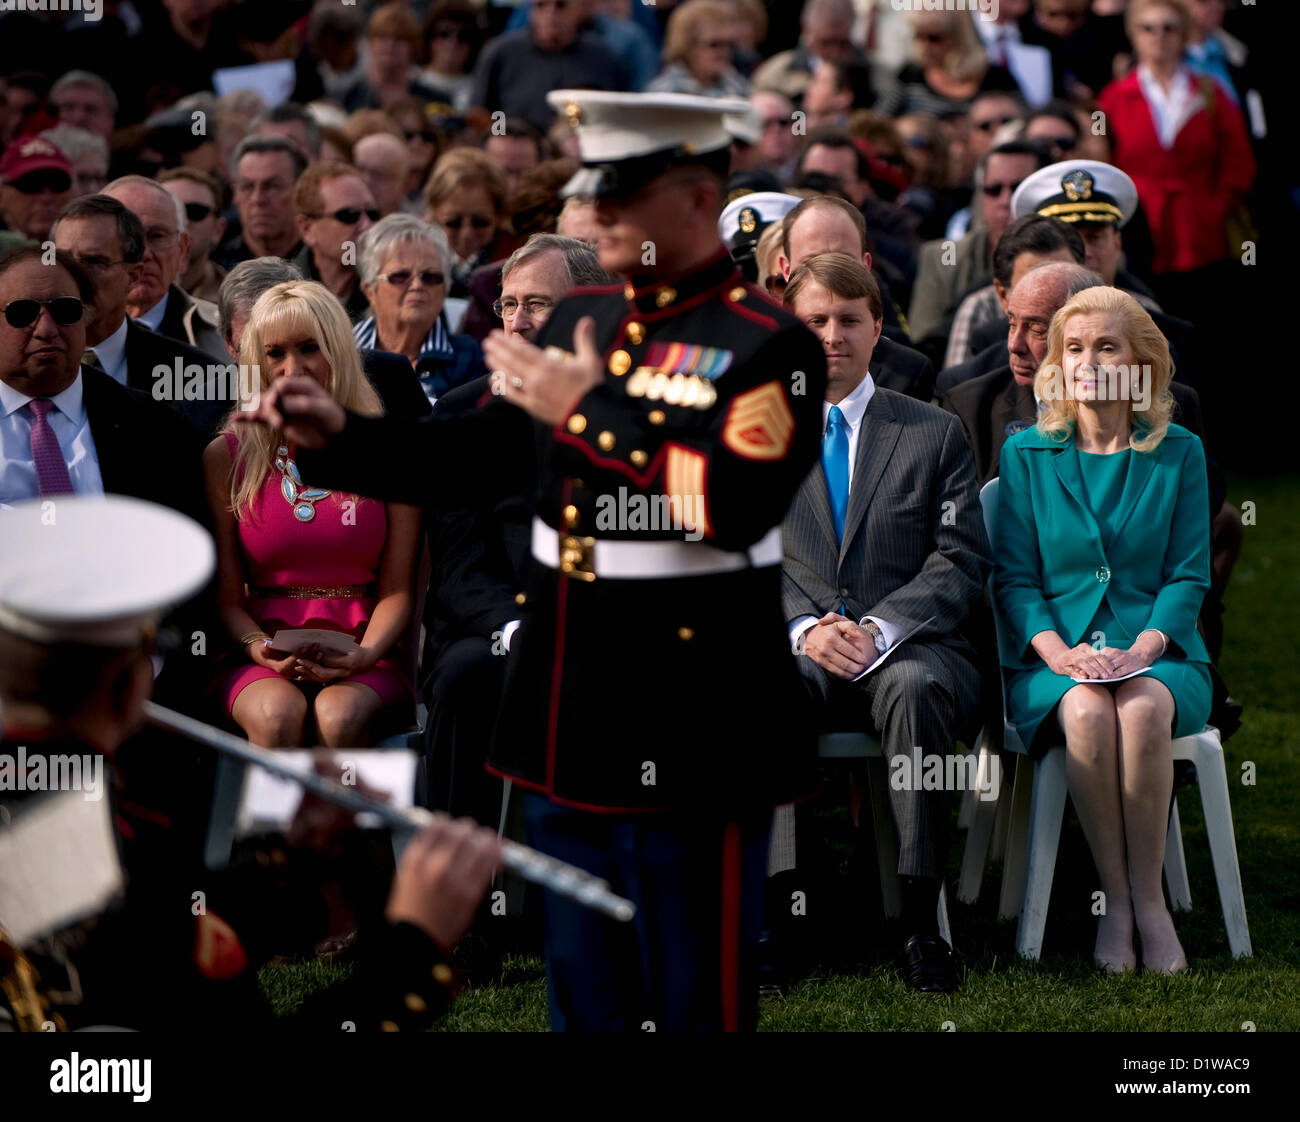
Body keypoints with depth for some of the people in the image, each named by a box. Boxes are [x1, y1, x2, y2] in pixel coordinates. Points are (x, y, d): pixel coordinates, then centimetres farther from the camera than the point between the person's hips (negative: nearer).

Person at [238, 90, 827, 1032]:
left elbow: (740, 505, -26)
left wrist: (593, 412, -22)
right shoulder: (580, 321, 11)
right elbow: (480, 453, 18)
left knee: (698, 993, 2)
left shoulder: (768, 344, -12)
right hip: (572, 727, 7)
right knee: (586, 990, 16)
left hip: (691, 737, -7)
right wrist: (337, 433, 7)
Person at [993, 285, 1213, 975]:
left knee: (1141, 711, -36)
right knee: (1086, 713, -35)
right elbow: (1014, 576, 6)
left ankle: (1149, 899, -25)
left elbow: (1189, 575, 6)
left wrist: (1145, 646, -13)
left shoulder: (1179, 454, 10)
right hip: (1053, 652, 0)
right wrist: (1057, 651, -13)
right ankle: (1116, 899, -24)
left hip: (1158, 652, 0)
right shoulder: (1025, 453, 11)